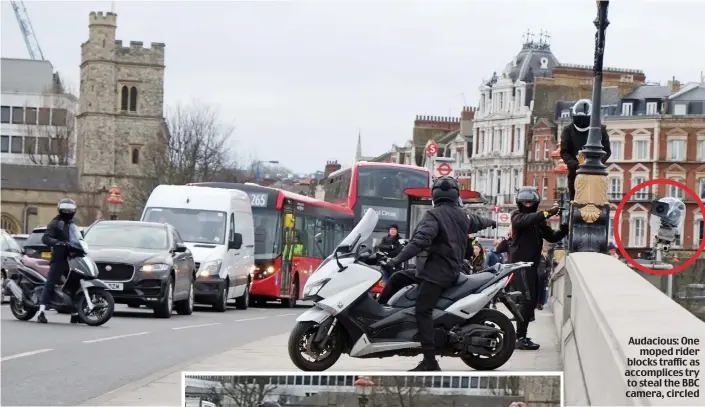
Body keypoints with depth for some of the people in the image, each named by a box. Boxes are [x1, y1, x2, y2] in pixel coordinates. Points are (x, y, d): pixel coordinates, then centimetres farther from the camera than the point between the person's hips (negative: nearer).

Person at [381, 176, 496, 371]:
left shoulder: (433, 215, -12)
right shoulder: (463, 216, 13)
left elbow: (420, 241, -25)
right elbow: (478, 222, 36)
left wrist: (397, 259, -28)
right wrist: (491, 222, 59)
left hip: (436, 271, -9)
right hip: (451, 270, 9)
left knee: (422, 311, -16)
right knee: (396, 279, 19)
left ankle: (430, 362, -23)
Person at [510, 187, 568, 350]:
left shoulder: (538, 219, 18)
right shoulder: (517, 215, -3)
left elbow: (551, 237, 11)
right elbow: (525, 220, -27)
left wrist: (564, 229, -9)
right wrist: (547, 213, -36)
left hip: (532, 264, 8)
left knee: (532, 300, 10)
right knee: (527, 300, -15)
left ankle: (521, 335, 18)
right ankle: (521, 338, -16)